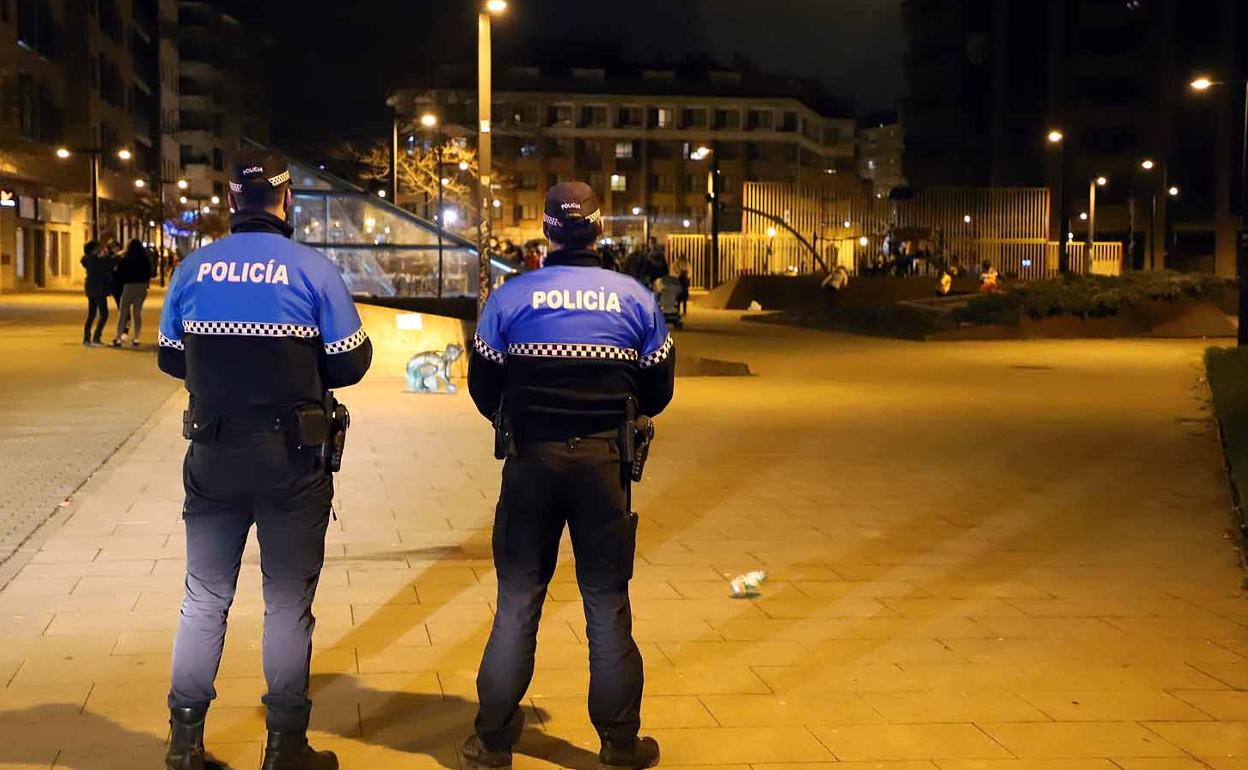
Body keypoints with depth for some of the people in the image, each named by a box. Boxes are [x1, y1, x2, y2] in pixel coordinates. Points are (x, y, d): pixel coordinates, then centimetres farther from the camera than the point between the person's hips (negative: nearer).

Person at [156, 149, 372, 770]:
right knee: (288, 602, 7)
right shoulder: (312, 270, -9)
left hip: (213, 456, 3)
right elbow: (351, 362, -7)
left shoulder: (193, 269, 0)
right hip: (292, 458, -3)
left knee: (204, 597, 14)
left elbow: (169, 357, 9)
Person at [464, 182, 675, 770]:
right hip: (604, 460, 0)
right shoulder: (636, 298, -1)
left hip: (530, 459, 0)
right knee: (607, 603, 9)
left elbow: (483, 389, 3)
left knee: (518, 601, 9)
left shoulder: (510, 297, -3)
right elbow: (657, 393, 5)